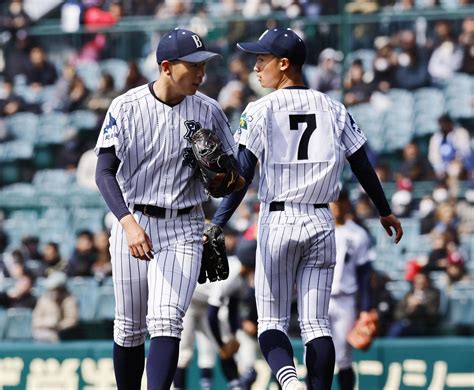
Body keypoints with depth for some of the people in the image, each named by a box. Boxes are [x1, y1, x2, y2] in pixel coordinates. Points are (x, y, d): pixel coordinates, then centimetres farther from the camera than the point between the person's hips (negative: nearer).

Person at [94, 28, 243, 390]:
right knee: (129, 328, 7)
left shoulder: (208, 111, -2)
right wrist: (128, 222, -28)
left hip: (184, 229, 0)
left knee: (166, 323, -16)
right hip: (133, 221, 0)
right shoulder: (126, 107, -7)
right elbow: (105, 172, -12)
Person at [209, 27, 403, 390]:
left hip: (278, 223, -3)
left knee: (271, 321, 2)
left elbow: (241, 176, -11)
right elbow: (363, 167, 11)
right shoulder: (333, 109, 6)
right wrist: (385, 212, 25)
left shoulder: (260, 110, -5)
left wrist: (217, 226, -10)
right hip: (321, 224, 3)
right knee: (317, 323, 7)